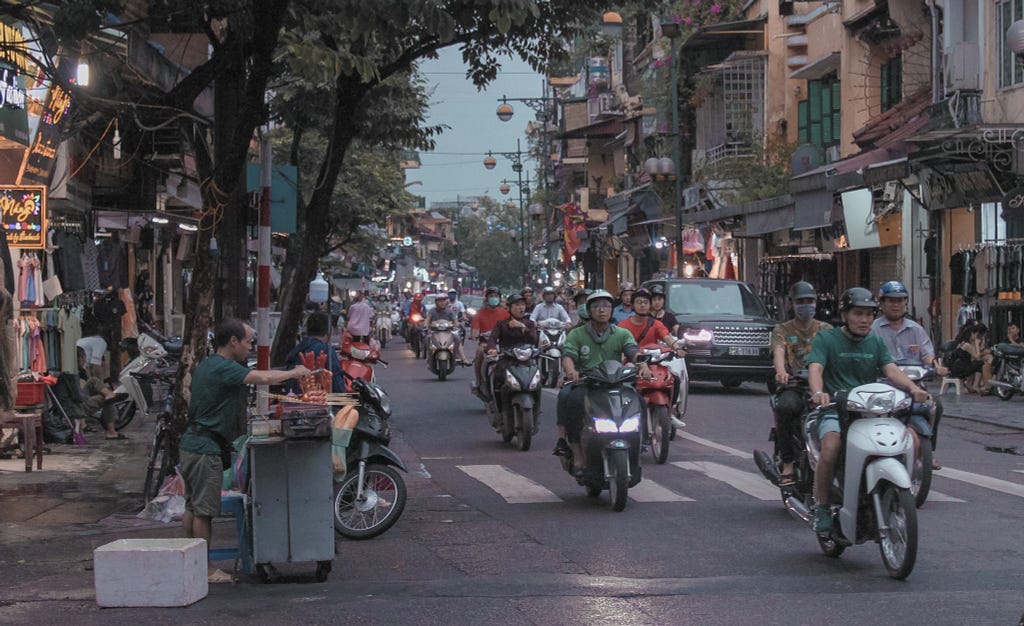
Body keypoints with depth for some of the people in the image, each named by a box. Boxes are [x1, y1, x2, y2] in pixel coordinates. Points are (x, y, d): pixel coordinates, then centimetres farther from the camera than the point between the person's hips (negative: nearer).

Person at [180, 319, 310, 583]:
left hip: (192, 443, 10)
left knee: (192, 507, 14)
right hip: (206, 447, -10)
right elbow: (263, 377, -26)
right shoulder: (223, 368, -17)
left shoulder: (207, 365, 16)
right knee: (204, 510, -5)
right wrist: (294, 373, -11)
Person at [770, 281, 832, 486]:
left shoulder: (825, 329, 19)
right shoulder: (782, 330, 14)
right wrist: (781, 372, -31)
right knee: (786, 406, -36)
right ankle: (787, 464, -26)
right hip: (793, 386, -1)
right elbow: (778, 352, -8)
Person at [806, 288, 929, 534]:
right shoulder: (826, 338, 5)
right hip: (835, 410, -4)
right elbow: (815, 368, -12)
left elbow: (891, 370, 2)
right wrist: (818, 392, -35)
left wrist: (912, 387, -20)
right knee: (831, 448, -33)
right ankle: (821, 507, -16)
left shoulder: (876, 343, 18)